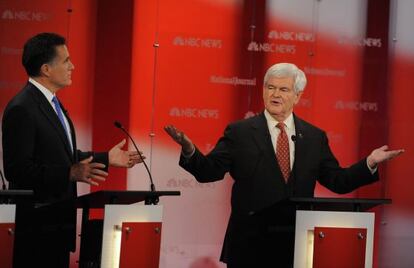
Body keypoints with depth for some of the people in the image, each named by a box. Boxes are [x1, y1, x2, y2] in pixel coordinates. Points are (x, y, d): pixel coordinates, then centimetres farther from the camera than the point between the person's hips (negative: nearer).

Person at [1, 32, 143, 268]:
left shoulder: (51, 103, 15)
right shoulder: (21, 109, -18)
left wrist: (106, 158, 16)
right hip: (38, 224, -10)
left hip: (58, 219, 10)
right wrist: (70, 173, -30)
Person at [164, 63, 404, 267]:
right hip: (249, 243, -2)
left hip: (295, 246, 2)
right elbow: (209, 172, -4)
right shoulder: (239, 132, 2)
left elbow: (338, 182, 10)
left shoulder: (315, 137, 9)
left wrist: (370, 163, -3)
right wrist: (189, 150, -22)